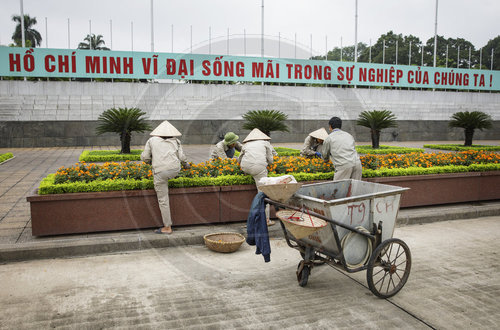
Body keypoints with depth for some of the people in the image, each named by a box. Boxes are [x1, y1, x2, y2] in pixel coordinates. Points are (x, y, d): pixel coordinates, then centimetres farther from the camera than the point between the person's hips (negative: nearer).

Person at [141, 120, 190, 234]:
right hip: (175, 170, 3)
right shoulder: (175, 141, 13)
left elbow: (145, 157, 8)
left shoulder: (152, 140, 11)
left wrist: (151, 161, 29)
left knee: (163, 200, 4)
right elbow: (181, 157, 6)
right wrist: (186, 164, 26)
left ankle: (167, 227, 10)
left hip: (160, 170, -3)